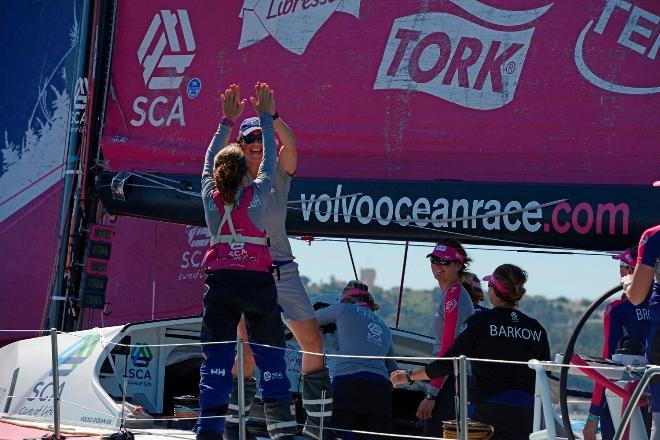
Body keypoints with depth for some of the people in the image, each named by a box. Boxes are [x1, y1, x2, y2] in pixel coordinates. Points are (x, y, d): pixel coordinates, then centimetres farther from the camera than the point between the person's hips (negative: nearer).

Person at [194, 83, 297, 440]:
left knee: (215, 359, 1)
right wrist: (266, 118, 18)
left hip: (220, 284, 2)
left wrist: (227, 121, 24)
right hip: (258, 283, -1)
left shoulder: (210, 197, 0)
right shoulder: (256, 196, -5)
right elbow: (270, 160, 9)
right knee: (270, 356, 6)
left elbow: (209, 160, 16)